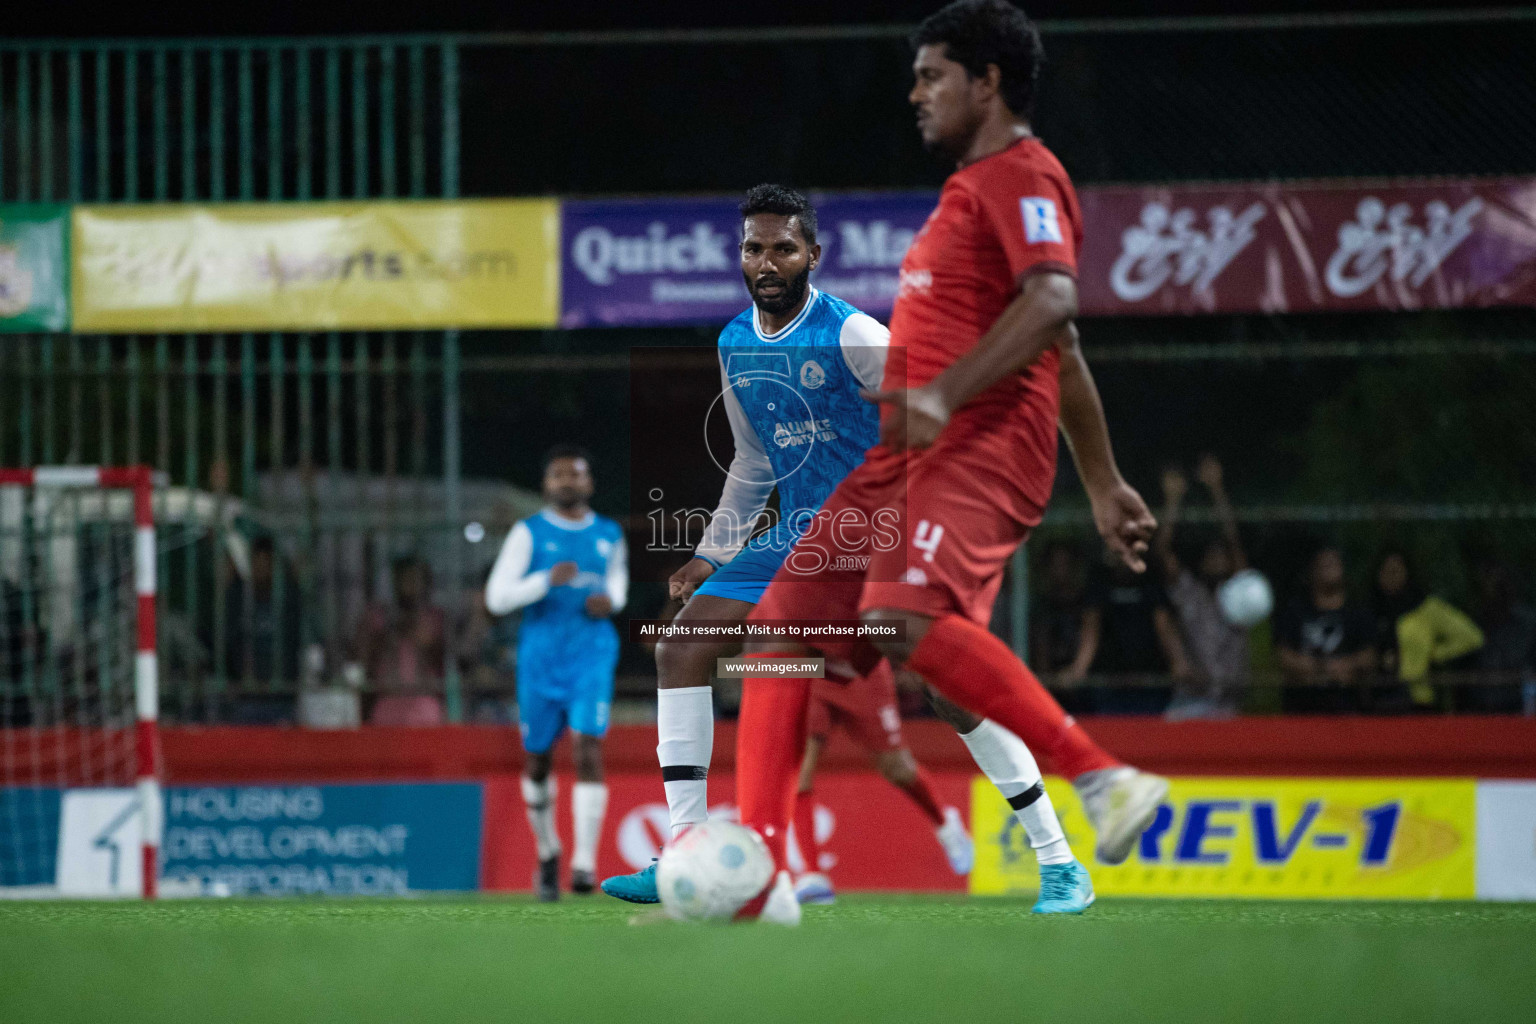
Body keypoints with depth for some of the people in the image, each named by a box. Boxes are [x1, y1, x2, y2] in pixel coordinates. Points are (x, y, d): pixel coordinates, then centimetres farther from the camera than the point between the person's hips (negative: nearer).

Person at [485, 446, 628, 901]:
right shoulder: (529, 533, -1)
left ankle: (585, 863, -21)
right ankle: (547, 853, 32)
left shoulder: (609, 535, 9)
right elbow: (496, 598, -8)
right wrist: (547, 581, -22)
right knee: (537, 760, 8)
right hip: (541, 655, 0)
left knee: (588, 749, -17)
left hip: (593, 654, 0)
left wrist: (612, 599, 5)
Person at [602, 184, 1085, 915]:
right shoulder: (735, 346, 7)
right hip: (798, 538, 7)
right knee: (683, 646, -9)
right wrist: (713, 554, 19)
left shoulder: (849, 336, -15)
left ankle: (1058, 863, -6)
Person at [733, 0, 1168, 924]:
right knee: (781, 624, -1)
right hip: (905, 456, 10)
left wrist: (943, 395, -31)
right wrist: (1104, 485, 29)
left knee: (907, 617, -33)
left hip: (982, 443, -10)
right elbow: (1065, 355, 30)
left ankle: (1103, 780, -25)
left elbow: (1053, 302, -21)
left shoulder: (1021, 174, -3)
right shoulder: (973, 187, 27)